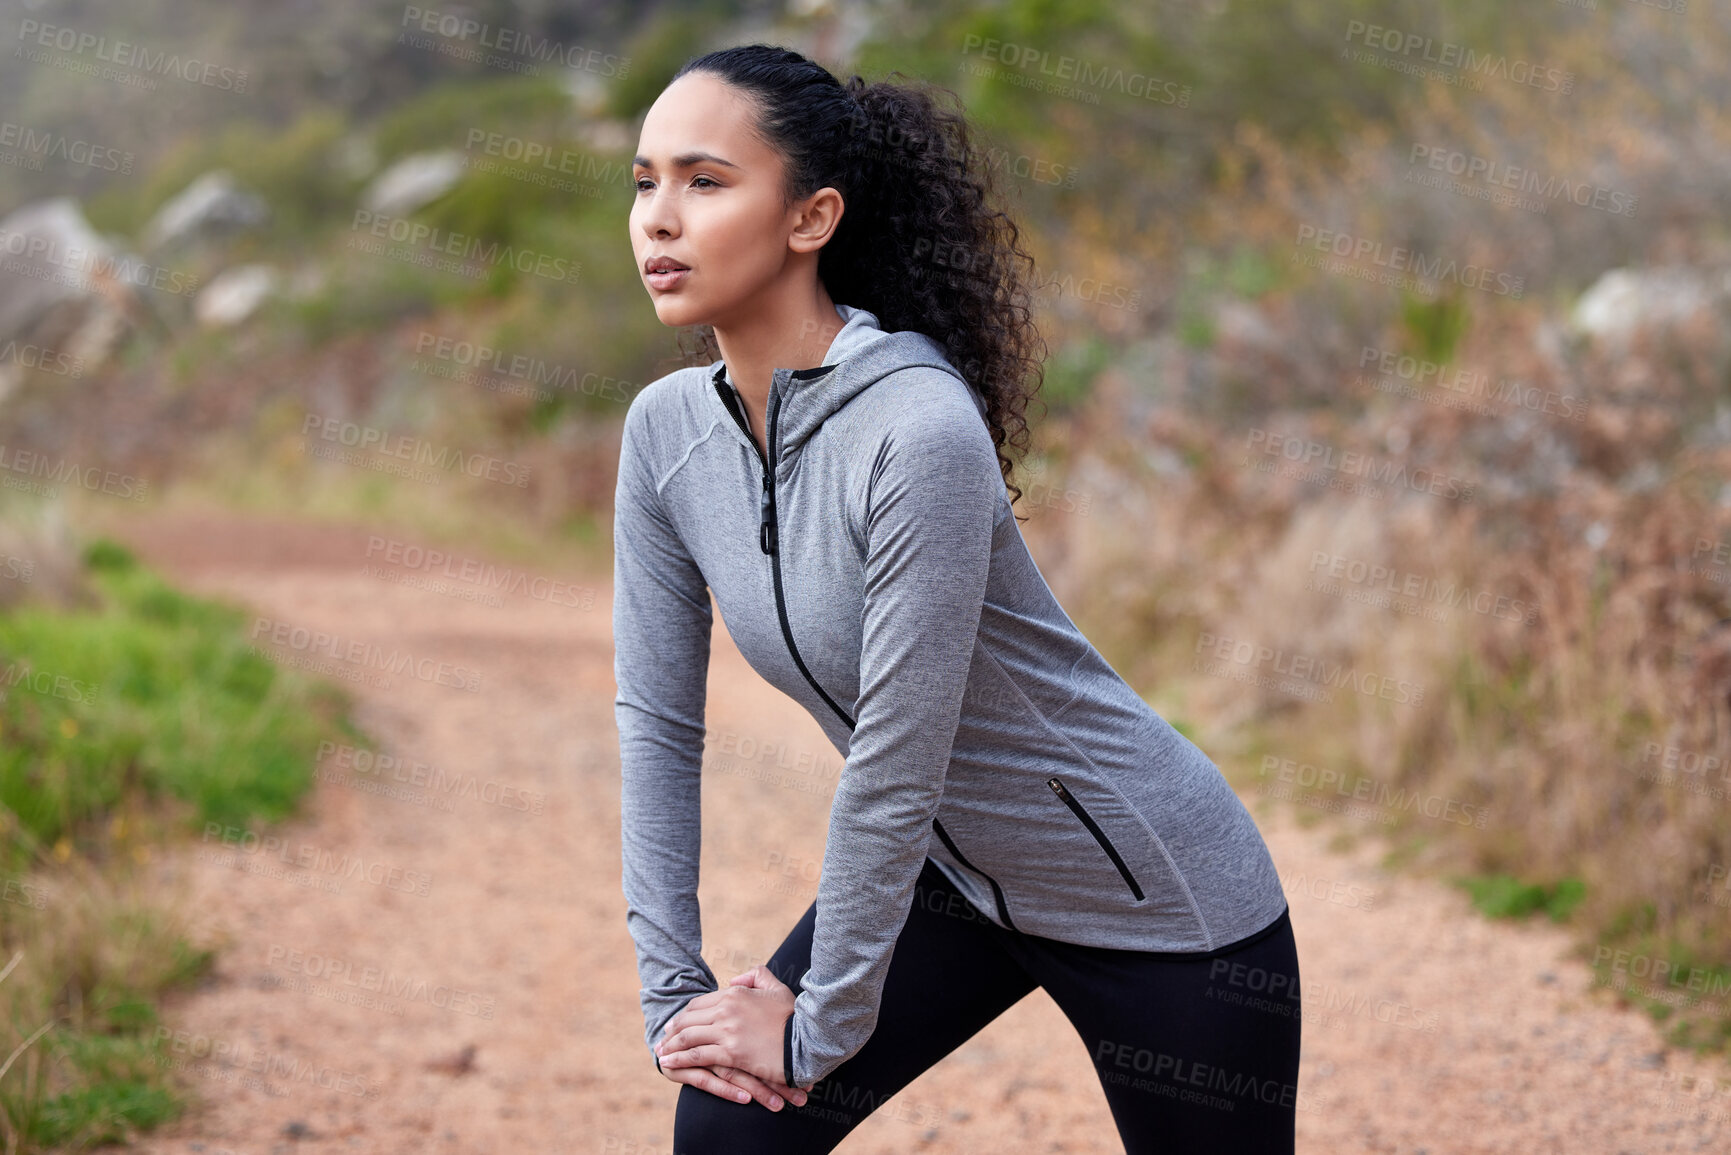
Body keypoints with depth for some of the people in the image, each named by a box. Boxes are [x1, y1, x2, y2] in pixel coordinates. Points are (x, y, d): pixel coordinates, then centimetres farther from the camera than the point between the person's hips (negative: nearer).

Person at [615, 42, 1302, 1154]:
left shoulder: (919, 432, -31)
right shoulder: (667, 432, -9)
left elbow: (895, 769, -27)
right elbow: (658, 720, -2)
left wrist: (820, 1029, -18)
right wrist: (672, 988, -5)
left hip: (1158, 897, -6)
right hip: (954, 874, 6)